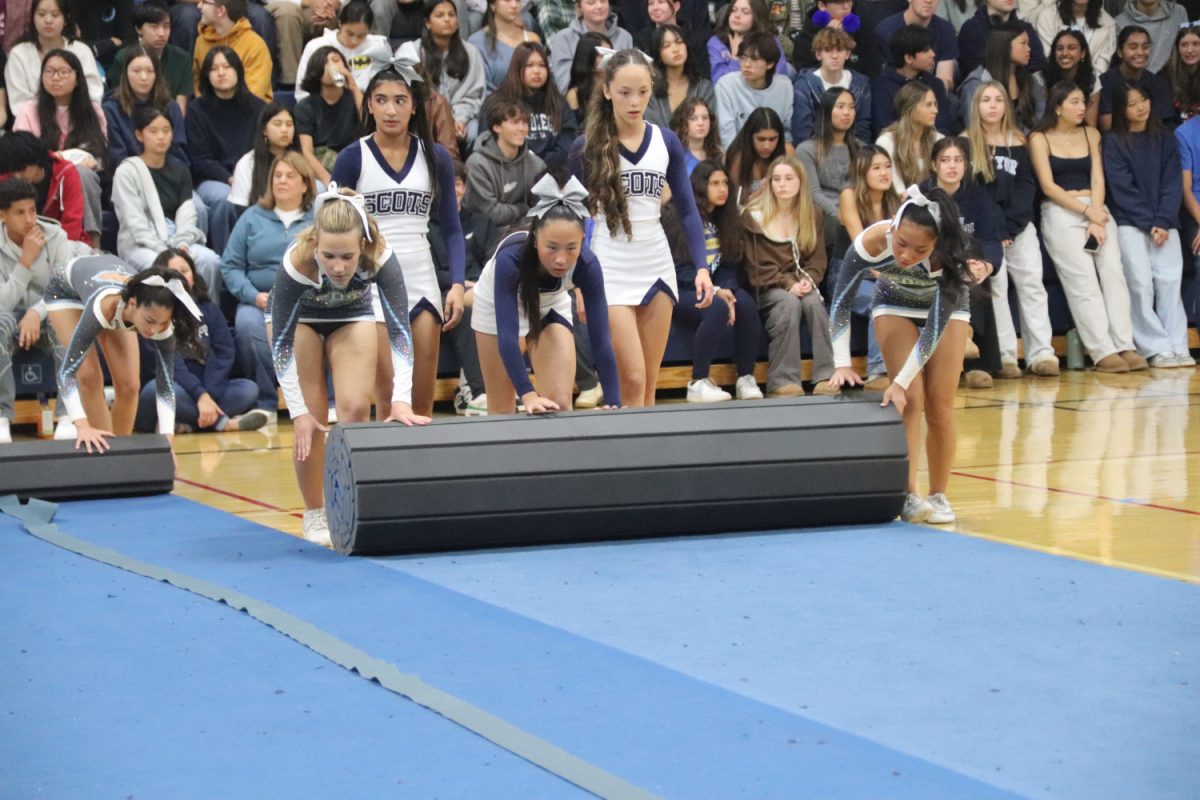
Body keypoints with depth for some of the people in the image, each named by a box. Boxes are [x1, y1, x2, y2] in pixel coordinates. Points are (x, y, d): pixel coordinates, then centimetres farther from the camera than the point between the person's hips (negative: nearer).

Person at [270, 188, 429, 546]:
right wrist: (299, 412, -33)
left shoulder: (380, 258, -37)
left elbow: (399, 331, -33)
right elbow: (281, 344, -30)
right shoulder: (296, 264, -40)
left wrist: (401, 399, -43)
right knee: (312, 421, -8)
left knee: (355, 409, -12)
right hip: (297, 317, -1)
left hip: (352, 316, 2)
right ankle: (315, 516, 5)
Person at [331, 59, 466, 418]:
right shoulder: (353, 159, -1)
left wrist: (457, 284, -3)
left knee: (422, 402, 3)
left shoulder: (436, 157, 6)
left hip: (422, 285, 3)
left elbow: (452, 229, 9)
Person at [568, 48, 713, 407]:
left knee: (649, 385, 6)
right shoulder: (587, 147, -3)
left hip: (658, 268, 3)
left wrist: (701, 266, -3)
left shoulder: (666, 142, 5)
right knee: (632, 381, -10)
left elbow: (687, 209, 8)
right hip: (611, 270, -3)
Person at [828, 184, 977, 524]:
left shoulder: (947, 259, -40)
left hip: (946, 307, 0)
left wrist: (900, 382, -36)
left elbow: (934, 329, -33)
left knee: (939, 405, -5)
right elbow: (841, 304, -25)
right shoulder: (872, 242, -38)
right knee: (910, 399, -15)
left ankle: (938, 496, 9)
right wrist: (842, 364, -31)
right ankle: (908, 495, -15)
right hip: (895, 305, 1)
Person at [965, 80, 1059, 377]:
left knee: (1032, 283, -5)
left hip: (1019, 227, 3)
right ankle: (1004, 356, -14)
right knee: (995, 285, -12)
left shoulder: (1017, 143, 9)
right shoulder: (966, 144, 2)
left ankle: (1042, 353, -8)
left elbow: (1026, 188, 5)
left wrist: (1009, 228, -7)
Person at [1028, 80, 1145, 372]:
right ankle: (1103, 351, -20)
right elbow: (1048, 186, -5)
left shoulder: (1091, 135, 15)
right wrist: (1087, 212, -11)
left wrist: (1097, 220, -8)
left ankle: (1125, 346, -17)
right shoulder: (1039, 139, 2)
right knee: (1083, 281, -15)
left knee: (1113, 272, -13)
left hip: (1096, 210, 4)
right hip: (1060, 214, -4)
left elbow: (1097, 179, 7)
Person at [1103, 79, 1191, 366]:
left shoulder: (1165, 140, 11)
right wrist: (1149, 224, -11)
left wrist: (1163, 222, -9)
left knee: (1170, 281, -10)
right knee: (1141, 283, -14)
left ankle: (1177, 347, -11)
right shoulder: (1113, 143, 3)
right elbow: (1122, 189, -4)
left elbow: (1173, 184, 5)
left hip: (1163, 224, 3)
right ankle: (1156, 348, -13)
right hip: (1130, 223, -2)